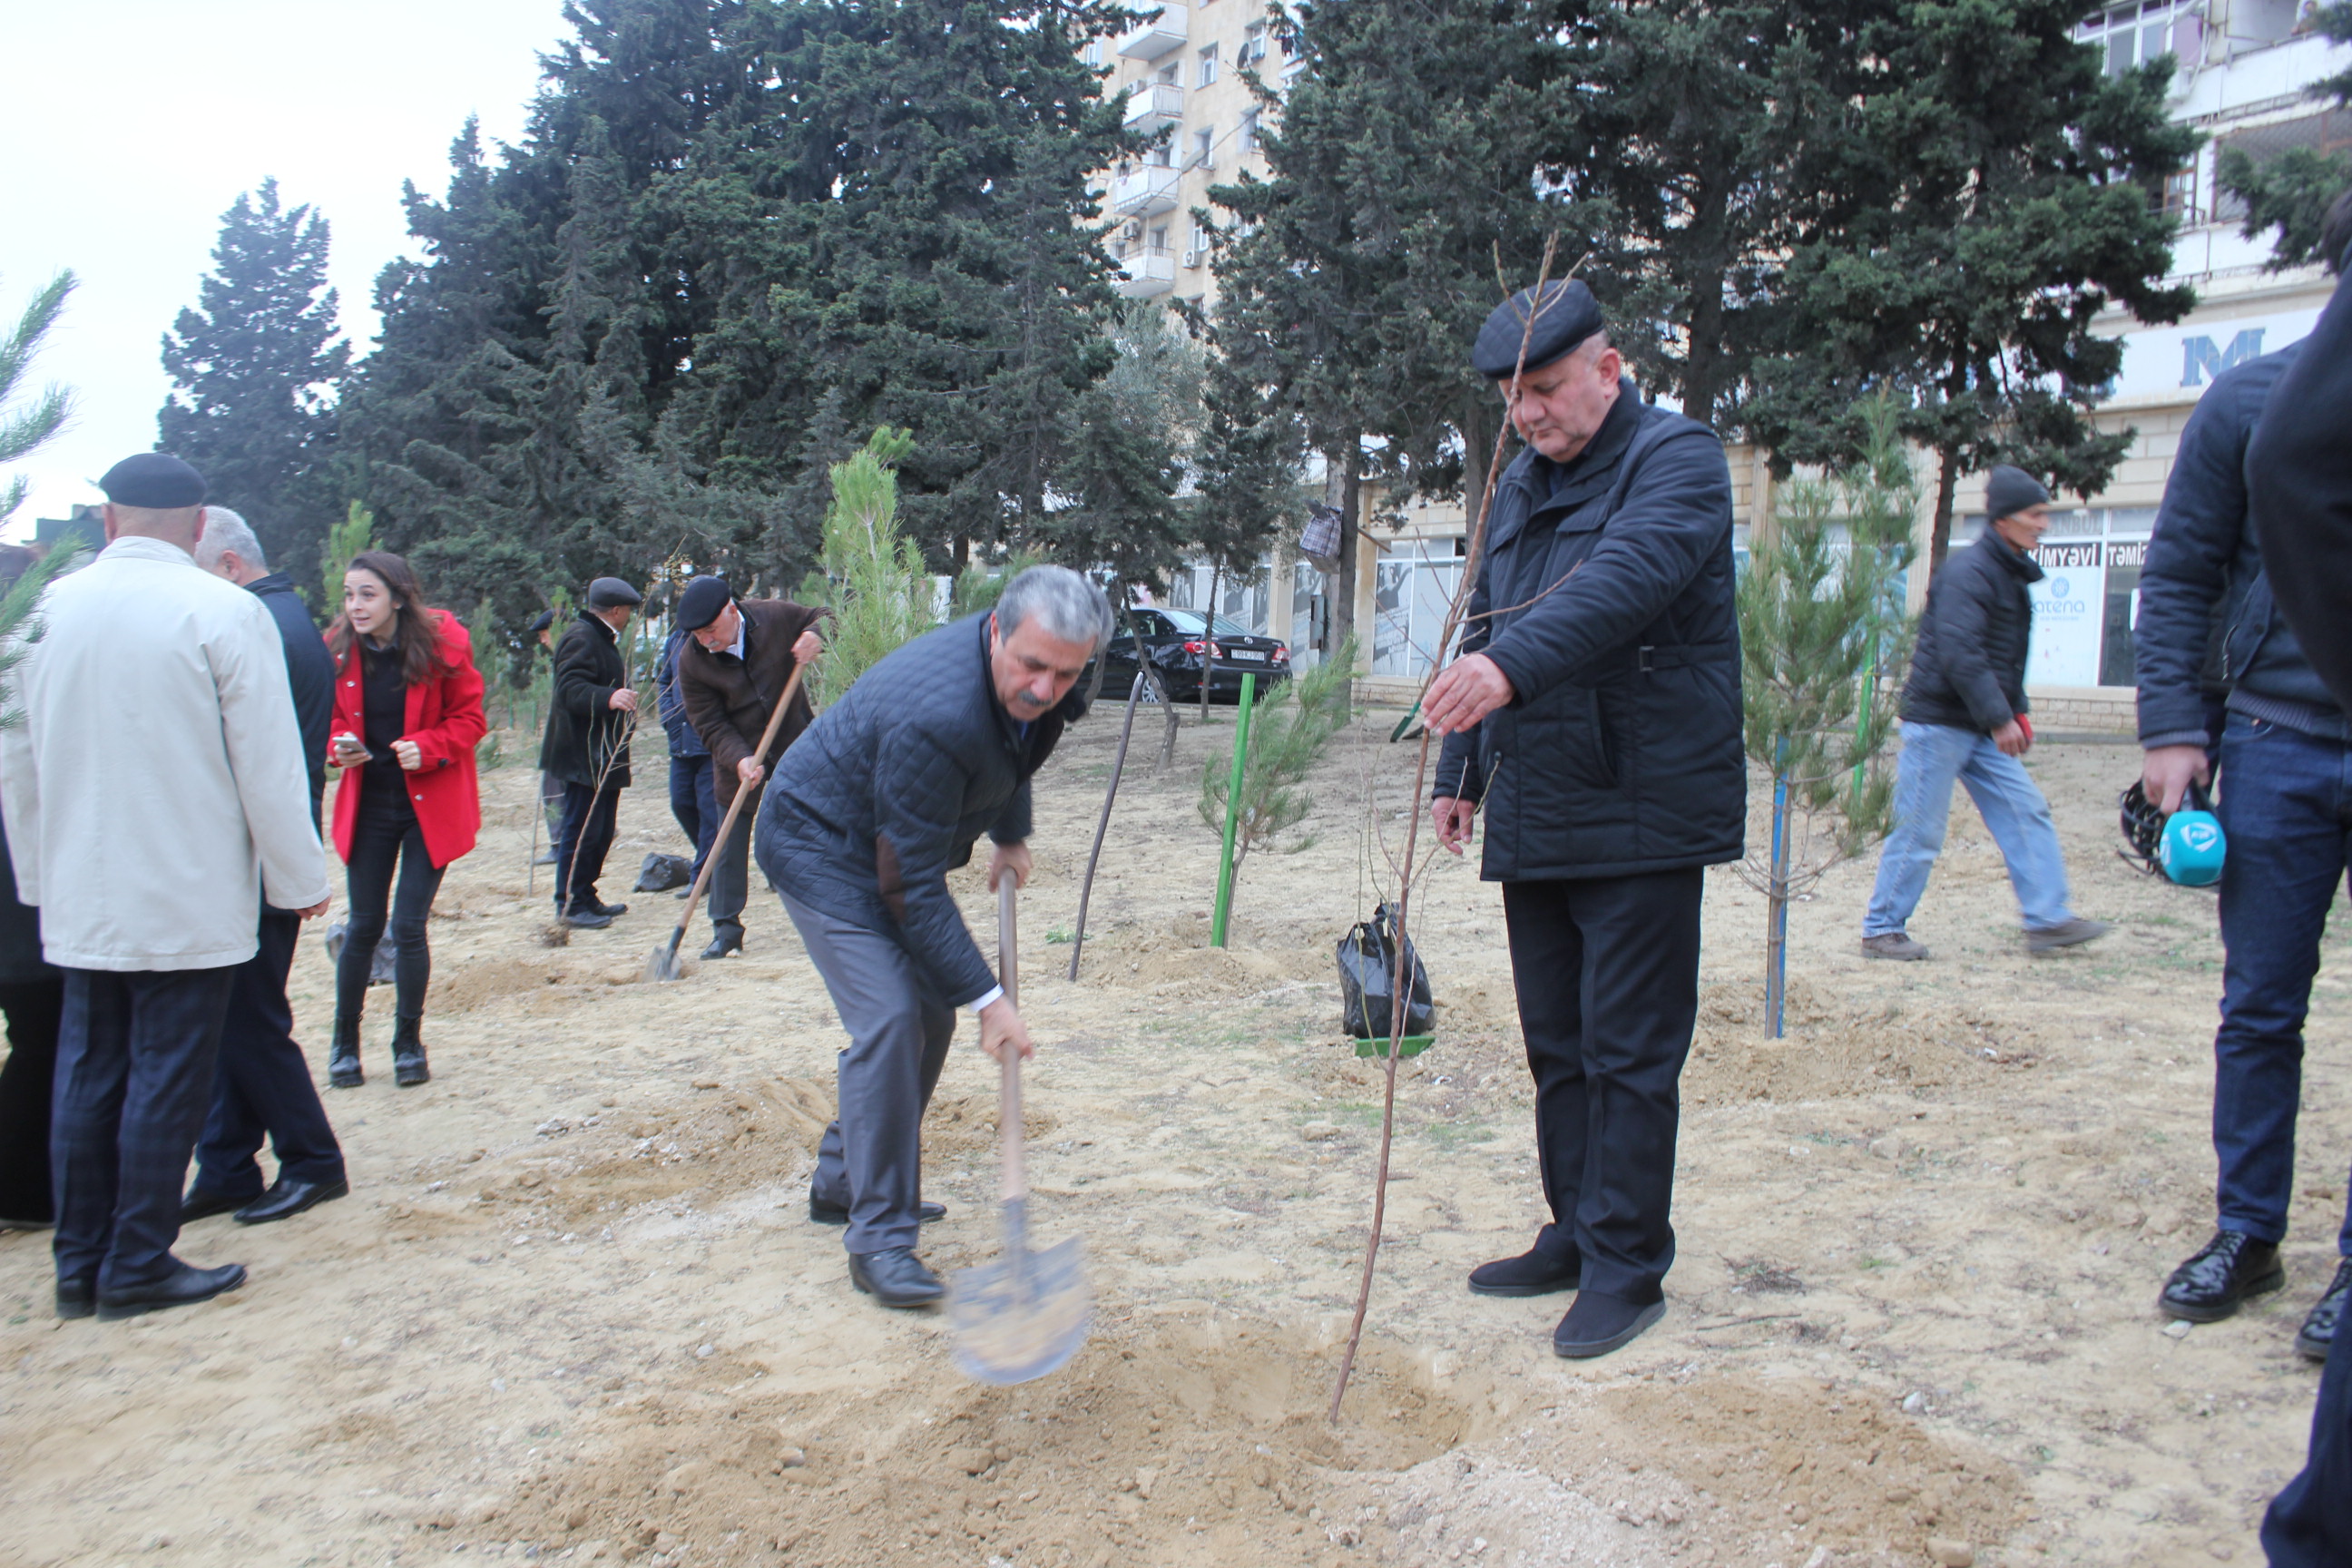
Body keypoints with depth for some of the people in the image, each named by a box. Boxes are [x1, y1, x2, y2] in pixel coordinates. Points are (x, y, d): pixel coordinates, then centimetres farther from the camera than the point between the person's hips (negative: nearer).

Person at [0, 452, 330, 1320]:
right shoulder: (225, 612, -13)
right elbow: (268, 763, -11)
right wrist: (300, 879, -1)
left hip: (80, 898, 5)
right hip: (189, 898, -5)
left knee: (87, 1076, 14)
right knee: (168, 1077, 3)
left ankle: (81, 1263, 23)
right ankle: (139, 1266, 11)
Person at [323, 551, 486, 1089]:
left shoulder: (442, 641, -11)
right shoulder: (339, 650, -3)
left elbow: (470, 718, -4)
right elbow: (332, 720, 10)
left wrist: (427, 748, -20)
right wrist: (339, 746, -12)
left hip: (430, 804, -2)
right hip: (368, 805, 2)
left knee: (409, 926, -1)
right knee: (364, 925, 6)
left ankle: (409, 1044, 16)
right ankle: (345, 1044, 22)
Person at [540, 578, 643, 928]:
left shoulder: (601, 639, 21)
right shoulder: (581, 638, -14)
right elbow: (570, 688, -28)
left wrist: (624, 699, 52)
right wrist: (608, 698, -44)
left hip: (603, 756, 11)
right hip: (583, 756, -11)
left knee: (601, 832, 13)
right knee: (582, 829, -8)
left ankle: (586, 897, 21)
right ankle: (569, 903, -3)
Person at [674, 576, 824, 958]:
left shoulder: (776, 615, -14)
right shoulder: (691, 661, -14)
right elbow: (710, 725, -12)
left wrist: (816, 637, -21)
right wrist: (740, 759, -28)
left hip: (796, 744, 0)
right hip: (737, 758, 0)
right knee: (730, 843, 2)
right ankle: (726, 928, 10)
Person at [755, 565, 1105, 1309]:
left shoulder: (1032, 687, -14)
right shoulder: (932, 717, -39)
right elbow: (914, 890, -32)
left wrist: (1012, 836, 13)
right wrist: (989, 999, -28)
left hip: (894, 844, 9)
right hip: (820, 844, -9)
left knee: (932, 1013, 10)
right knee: (889, 1019, -20)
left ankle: (844, 1182, 27)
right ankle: (878, 1237, -10)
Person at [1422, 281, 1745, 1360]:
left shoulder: (1676, 460, -8)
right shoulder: (1521, 484, 17)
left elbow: (1627, 578, -29)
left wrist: (1511, 664, -43)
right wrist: (1461, 771, 19)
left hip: (1641, 818, -8)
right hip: (1534, 820, 8)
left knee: (1629, 1052, -2)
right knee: (1556, 1045, 14)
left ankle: (1627, 1268, 10)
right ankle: (1577, 1235, 27)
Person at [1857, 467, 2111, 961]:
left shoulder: (2012, 573, 15)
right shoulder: (1968, 571, -16)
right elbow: (1958, 653, -24)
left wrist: (2017, 711, 16)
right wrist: (2000, 718, -22)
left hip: (1984, 729, 9)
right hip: (1939, 721, -9)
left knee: (2027, 813, 4)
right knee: (1920, 832, -3)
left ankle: (2048, 919, 8)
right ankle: (1881, 930, 8)